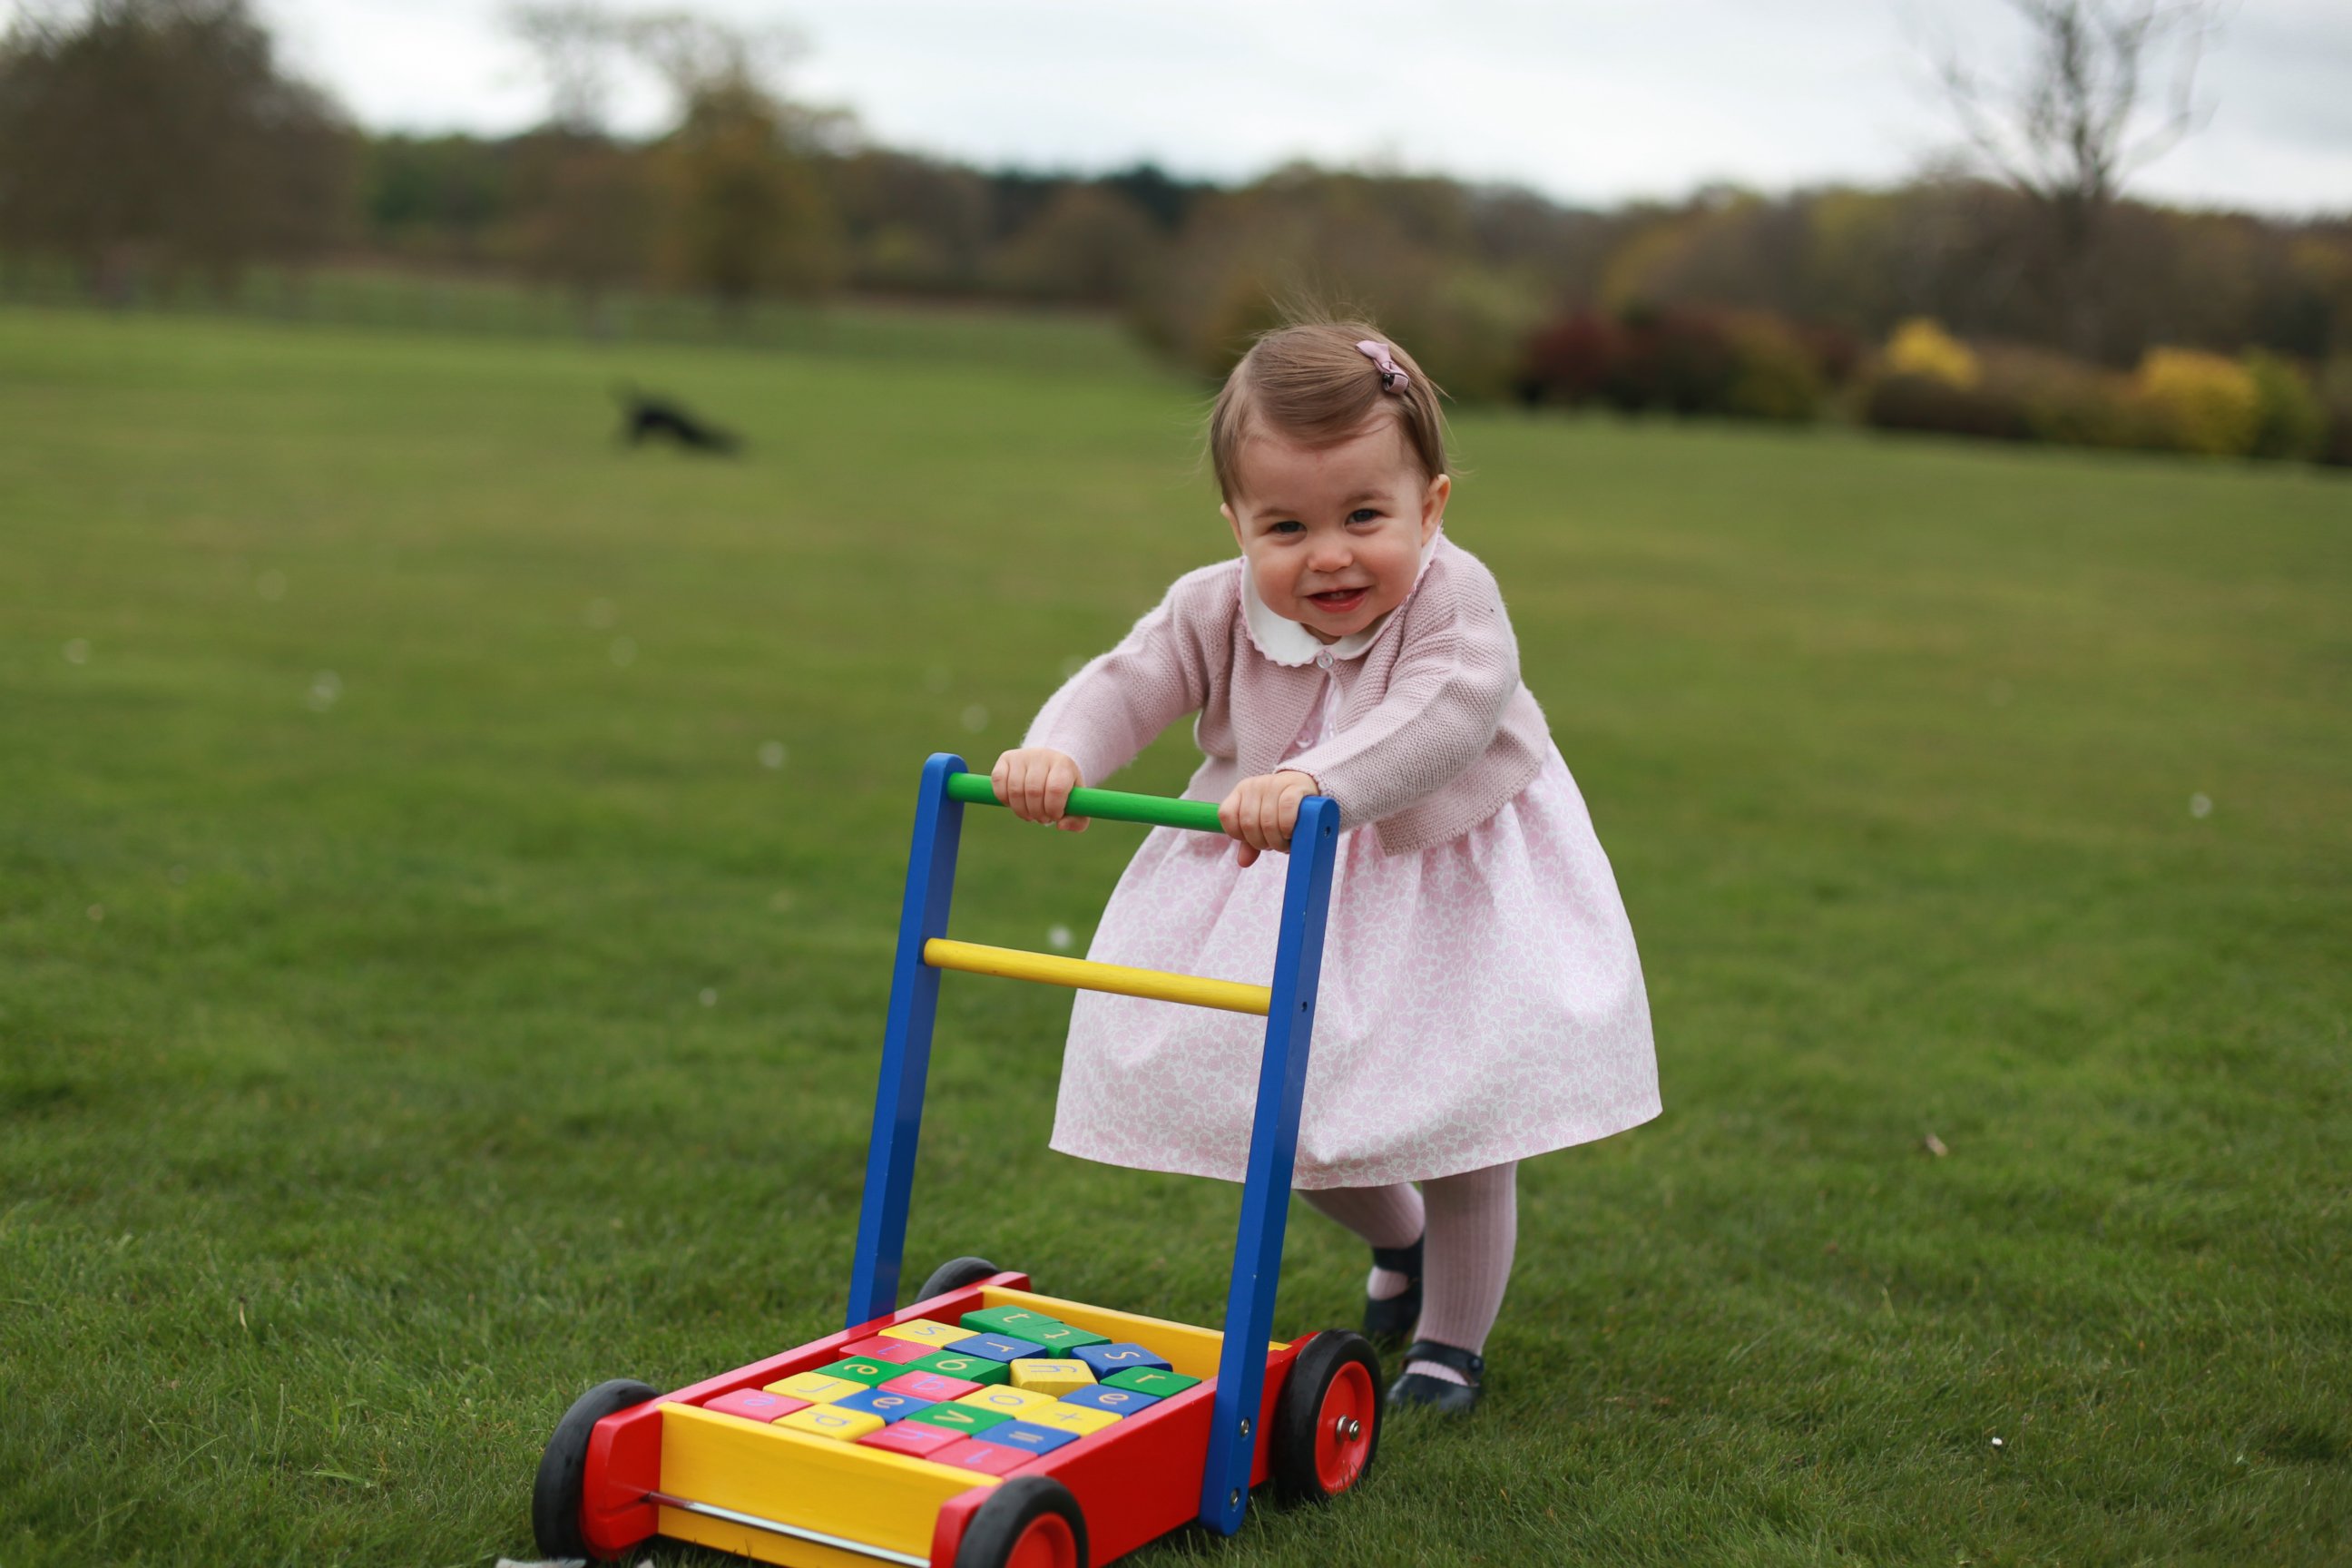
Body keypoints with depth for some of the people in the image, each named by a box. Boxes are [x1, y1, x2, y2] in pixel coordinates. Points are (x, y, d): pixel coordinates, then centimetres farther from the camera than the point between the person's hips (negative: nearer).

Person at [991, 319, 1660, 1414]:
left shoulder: (1451, 599, -27)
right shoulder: (1216, 608, -14)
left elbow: (1445, 715, -44)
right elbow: (1126, 686, -20)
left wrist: (1318, 780, -61)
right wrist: (1058, 752, -44)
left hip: (1446, 891, -4)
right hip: (1275, 894, 4)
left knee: (1458, 1123, 2)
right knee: (1286, 1111, 12)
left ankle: (1452, 1341, 27)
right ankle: (1396, 1240, 46)